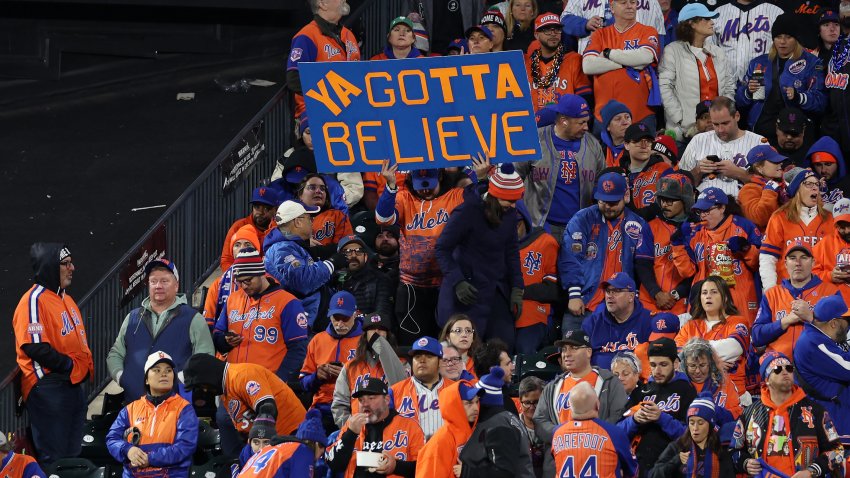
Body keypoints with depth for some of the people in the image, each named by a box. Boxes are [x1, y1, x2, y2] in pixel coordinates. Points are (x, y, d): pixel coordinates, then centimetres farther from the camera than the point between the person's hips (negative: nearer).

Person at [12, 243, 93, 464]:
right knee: (52, 457, -9)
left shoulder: (66, 299, 17)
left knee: (71, 454, 13)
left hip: (74, 386, 10)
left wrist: (85, 366, 9)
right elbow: (34, 346, -21)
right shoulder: (34, 300, -13)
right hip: (48, 387, -10)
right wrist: (68, 365, -17)